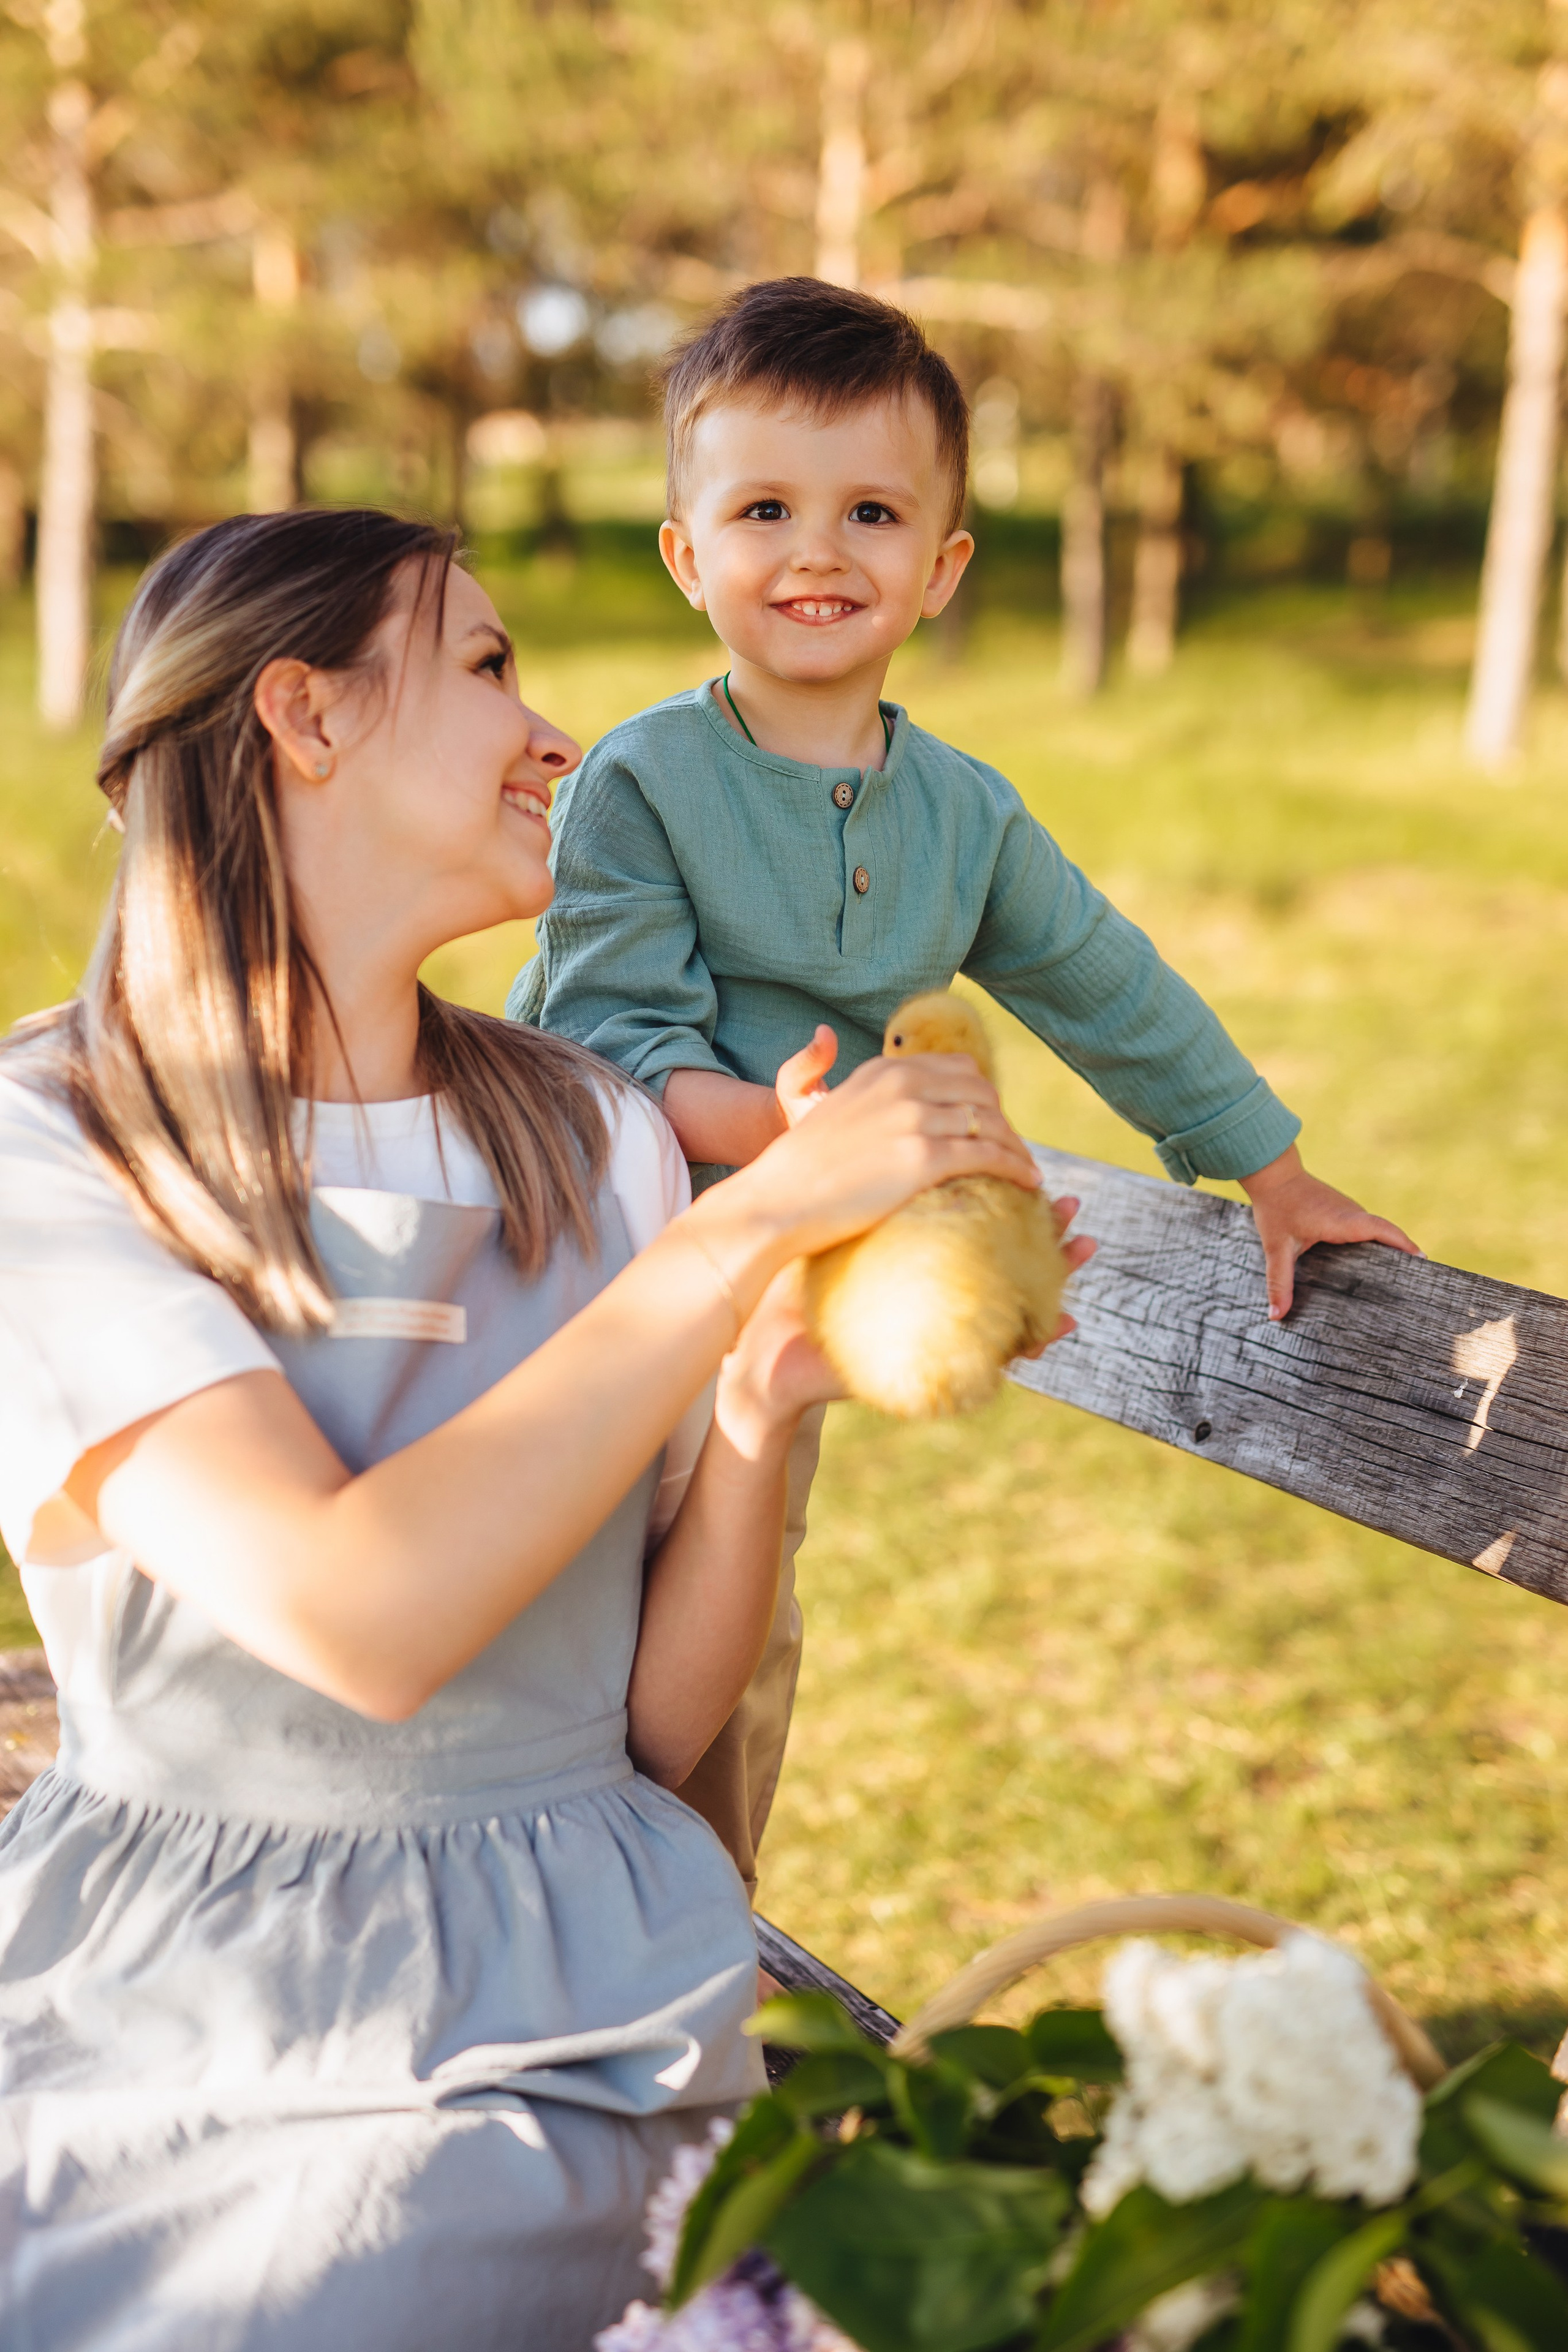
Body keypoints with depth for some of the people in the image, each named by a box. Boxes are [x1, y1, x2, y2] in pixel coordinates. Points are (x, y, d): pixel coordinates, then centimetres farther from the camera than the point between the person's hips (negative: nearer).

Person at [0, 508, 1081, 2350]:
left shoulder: (597, 1139, 5)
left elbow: (661, 1724, 5)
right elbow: (358, 1618, -23)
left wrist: (758, 1415, -13)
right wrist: (754, 1219, -21)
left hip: (547, 2021, 2)